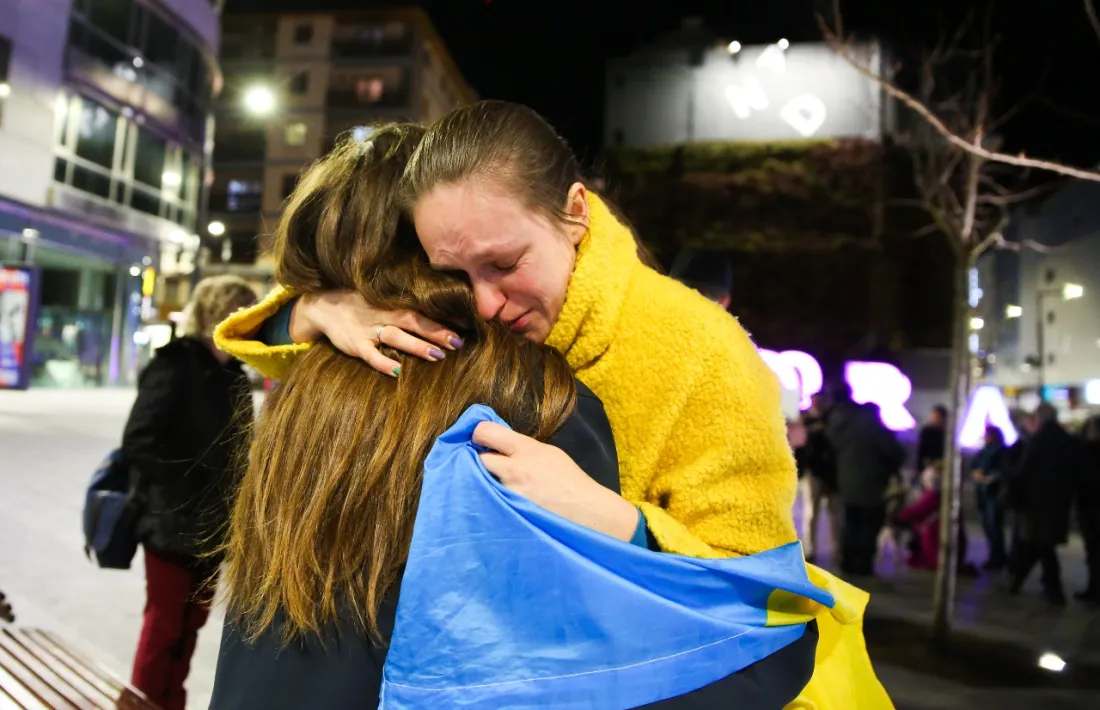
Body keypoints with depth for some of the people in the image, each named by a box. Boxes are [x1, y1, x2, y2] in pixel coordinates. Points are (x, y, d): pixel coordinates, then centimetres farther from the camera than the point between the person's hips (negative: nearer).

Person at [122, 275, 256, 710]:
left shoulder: (232, 375, 9)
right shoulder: (175, 366, -13)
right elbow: (140, 443, -20)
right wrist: (189, 490, -20)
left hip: (212, 523, 7)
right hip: (174, 523, -6)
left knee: (190, 623, 16)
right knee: (164, 625, 6)